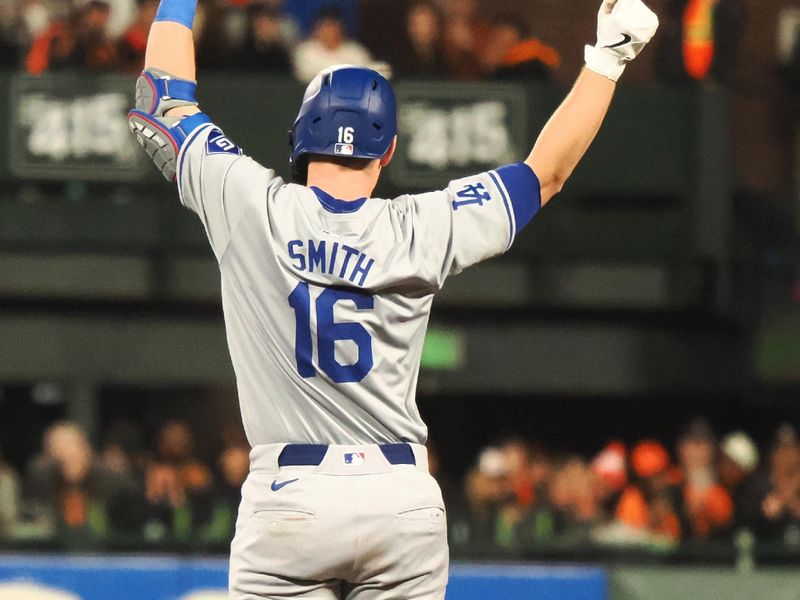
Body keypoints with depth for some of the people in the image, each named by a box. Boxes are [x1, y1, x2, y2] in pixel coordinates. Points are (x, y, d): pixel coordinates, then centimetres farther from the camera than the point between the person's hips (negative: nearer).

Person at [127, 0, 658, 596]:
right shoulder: (422, 232, -2)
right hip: (403, 500, 2)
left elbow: (166, 99, 8)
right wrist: (608, 57, 14)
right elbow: (547, 171, 8)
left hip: (288, 501, -2)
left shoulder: (252, 209, -6)